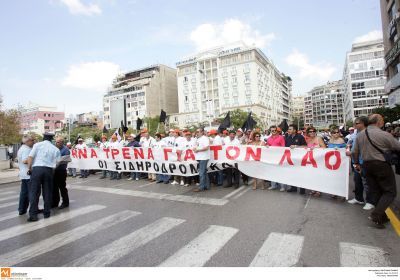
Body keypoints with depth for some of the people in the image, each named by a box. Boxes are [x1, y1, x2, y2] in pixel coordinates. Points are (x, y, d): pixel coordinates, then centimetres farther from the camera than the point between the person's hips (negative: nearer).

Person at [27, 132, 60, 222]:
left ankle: (33, 214, 2)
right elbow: (56, 163, 2)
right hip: (48, 170, 1)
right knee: (47, 192, 10)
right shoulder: (55, 149, 8)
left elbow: (30, 157, -4)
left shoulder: (37, 145, 5)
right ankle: (46, 213, 16)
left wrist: (29, 168, 6)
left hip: (37, 168, -1)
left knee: (34, 192, 4)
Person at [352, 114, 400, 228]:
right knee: (390, 192, 5)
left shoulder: (360, 134, 4)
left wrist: (356, 163, 23)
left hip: (366, 165, 6)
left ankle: (381, 216, 22)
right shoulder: (384, 135, -16)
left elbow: (355, 152, 10)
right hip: (381, 165, -6)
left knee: (375, 192, 14)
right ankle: (376, 215, -6)